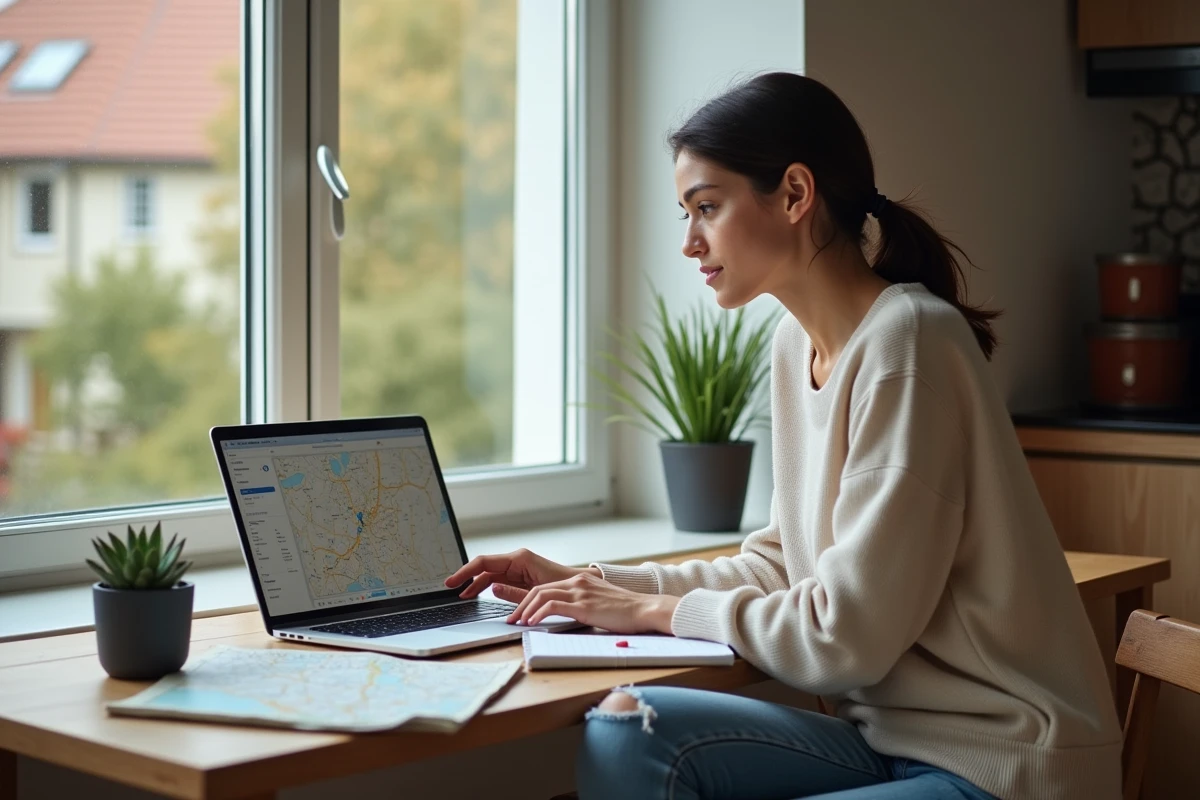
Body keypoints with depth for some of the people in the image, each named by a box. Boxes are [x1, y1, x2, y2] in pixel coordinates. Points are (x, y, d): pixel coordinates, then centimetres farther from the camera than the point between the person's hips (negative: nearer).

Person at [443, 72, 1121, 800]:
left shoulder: (904, 344, -18)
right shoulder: (799, 345, 8)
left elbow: (847, 636, -18)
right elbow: (783, 569, 14)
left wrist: (660, 610, -6)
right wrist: (587, 585, 9)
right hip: (892, 738, 7)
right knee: (625, 735, -15)